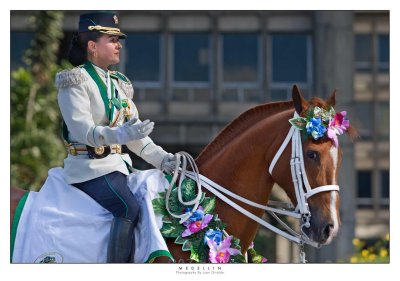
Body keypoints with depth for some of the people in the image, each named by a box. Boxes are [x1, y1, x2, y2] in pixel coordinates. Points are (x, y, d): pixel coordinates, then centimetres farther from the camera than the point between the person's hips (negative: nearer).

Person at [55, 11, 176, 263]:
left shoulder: (119, 84, 18)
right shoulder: (75, 81, -8)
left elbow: (135, 133, 16)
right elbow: (82, 130, -19)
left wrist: (161, 159, 3)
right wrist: (120, 134, -34)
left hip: (116, 162, 9)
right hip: (90, 166, -9)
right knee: (131, 209, -26)